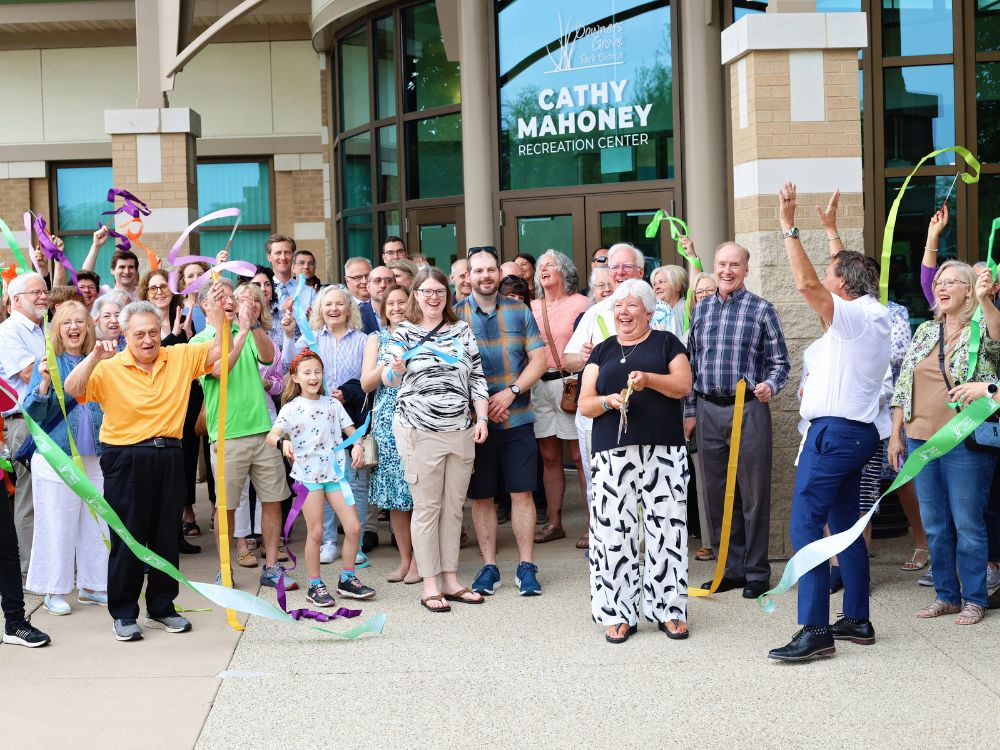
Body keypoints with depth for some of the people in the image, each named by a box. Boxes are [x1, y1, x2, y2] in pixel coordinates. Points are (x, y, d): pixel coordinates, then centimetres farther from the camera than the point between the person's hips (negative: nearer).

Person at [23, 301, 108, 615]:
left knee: (96, 523, 8)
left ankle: (91, 585, 21)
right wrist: (44, 383, -25)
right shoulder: (49, 363, -2)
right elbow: (34, 413, -9)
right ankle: (54, 591, 11)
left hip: (95, 457, 4)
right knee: (57, 526, 1)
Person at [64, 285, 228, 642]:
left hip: (168, 458, 3)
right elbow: (72, 389, -17)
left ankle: (161, 607, 24)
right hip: (126, 461, -3)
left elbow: (218, 348, 3)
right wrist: (95, 356, -29)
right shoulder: (110, 369, -6)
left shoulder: (180, 357, 4)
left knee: (166, 535, 11)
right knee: (127, 538, 3)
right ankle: (123, 613, 14)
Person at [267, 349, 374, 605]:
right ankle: (315, 586, 12)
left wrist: (357, 445, -12)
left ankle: (347, 579, 15)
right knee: (315, 532, 0)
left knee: (353, 527, -1)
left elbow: (351, 430, 10)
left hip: (334, 472, 4)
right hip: (307, 475, -4)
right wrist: (282, 442, -37)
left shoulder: (332, 404, 8)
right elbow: (271, 435, -14)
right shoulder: (291, 408, -3)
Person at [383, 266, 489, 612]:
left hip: (461, 431, 4)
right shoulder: (405, 331, 0)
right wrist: (396, 368, -27)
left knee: (453, 507, 9)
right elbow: (389, 380, -4)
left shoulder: (462, 330, 10)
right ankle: (430, 585, 5)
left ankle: (450, 580, 17)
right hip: (420, 433, -4)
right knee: (427, 507, 0)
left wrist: (481, 418, 2)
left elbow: (477, 377, 11)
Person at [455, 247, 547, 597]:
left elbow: (539, 359, 3)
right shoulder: (454, 315, 2)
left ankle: (527, 567, 9)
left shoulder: (519, 311, 6)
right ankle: (489, 567, 15)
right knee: (481, 496, 6)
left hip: (517, 418, 1)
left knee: (522, 492, 1)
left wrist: (510, 393, -11)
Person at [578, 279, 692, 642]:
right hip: (612, 452, 2)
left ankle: (669, 609, 8)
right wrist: (608, 401, -10)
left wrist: (648, 378, -18)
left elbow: (683, 384, -2)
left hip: (663, 451, -2)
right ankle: (618, 613, 5)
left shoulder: (666, 343, 12)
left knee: (667, 527, -2)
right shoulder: (603, 350, 17)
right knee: (613, 530, -3)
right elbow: (584, 404, 11)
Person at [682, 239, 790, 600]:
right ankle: (730, 568, 20)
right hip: (708, 411, 4)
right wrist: (689, 411, 11)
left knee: (754, 493, 0)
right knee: (717, 494, 9)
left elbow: (781, 361, -1)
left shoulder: (762, 310, -1)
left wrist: (770, 385, -21)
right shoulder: (701, 309, 12)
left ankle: (756, 571, 10)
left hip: (749, 409, -4)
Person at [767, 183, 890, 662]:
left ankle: (815, 631, -15)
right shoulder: (875, 312, 12)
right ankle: (857, 621, 21)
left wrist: (789, 228, -26)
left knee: (805, 525, -12)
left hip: (834, 430, -10)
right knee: (845, 526, 16)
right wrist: (831, 229, 37)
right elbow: (849, 269, 32)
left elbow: (807, 283, -29)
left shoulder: (851, 316, -15)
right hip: (859, 431, 11)